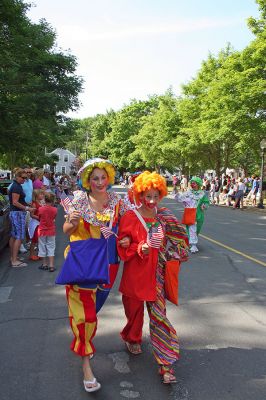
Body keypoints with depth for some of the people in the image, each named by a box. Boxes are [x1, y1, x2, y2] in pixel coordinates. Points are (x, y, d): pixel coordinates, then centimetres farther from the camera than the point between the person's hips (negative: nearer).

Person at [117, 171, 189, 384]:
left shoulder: (164, 216, 0)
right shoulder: (130, 217, -11)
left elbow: (170, 242, 14)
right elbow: (122, 247, -7)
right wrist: (140, 248, -22)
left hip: (156, 273, 2)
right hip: (135, 273, -2)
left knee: (159, 314, 1)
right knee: (135, 310, 17)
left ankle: (166, 364, 11)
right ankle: (132, 338, 49)